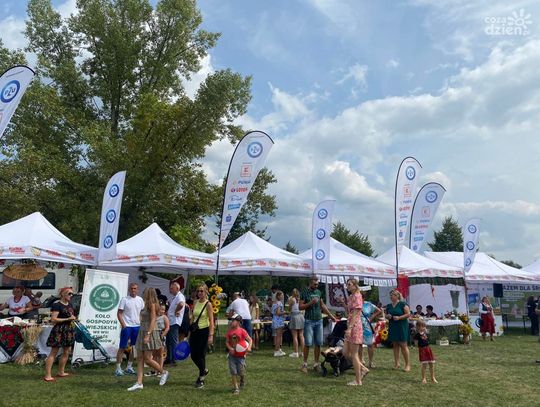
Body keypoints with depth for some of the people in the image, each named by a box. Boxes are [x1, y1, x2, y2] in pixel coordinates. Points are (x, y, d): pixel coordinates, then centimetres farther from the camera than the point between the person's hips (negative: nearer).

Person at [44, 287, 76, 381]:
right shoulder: (57, 305, -12)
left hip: (68, 330, 9)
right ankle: (47, 375, -3)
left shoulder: (70, 305, 14)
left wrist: (73, 318, 8)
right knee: (53, 352, -5)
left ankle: (61, 372, 27)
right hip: (59, 330, -9)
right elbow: (53, 319, -19)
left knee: (67, 352, 14)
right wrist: (68, 319, -21)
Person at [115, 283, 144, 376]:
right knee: (122, 348, -2)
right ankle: (118, 368, 4)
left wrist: (141, 323, 7)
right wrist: (123, 325, -14)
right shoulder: (124, 300, -6)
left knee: (133, 347, 11)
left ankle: (129, 367, 22)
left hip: (137, 326, 5)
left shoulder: (140, 300, 7)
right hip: (127, 326, -5)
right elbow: (119, 314, -7)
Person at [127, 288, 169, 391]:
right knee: (140, 358, 4)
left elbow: (153, 321, -18)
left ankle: (164, 372, 14)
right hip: (142, 332, 9)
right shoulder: (147, 304, 16)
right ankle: (139, 383, 5)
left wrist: (148, 334, -24)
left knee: (147, 359, -5)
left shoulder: (152, 304, -11)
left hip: (150, 333, -9)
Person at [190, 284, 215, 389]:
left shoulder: (208, 304, -10)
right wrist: (190, 330, 13)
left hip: (204, 331, -6)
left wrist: (211, 335, -17)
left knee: (201, 355, -1)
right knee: (193, 355, 7)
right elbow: (193, 317, 14)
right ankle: (204, 370, 34)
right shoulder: (196, 302, 7)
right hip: (195, 331, 6)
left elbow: (211, 321, -12)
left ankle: (201, 379, 15)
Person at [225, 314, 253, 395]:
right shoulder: (229, 331, 1)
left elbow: (250, 340, -8)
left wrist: (249, 347, -24)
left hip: (241, 355, -3)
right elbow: (227, 342, 4)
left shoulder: (242, 331, -11)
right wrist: (230, 348, -14)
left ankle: (242, 381, 37)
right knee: (233, 372, -1)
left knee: (241, 372, 2)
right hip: (232, 354, 3)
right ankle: (236, 388, 12)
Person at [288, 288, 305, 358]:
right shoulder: (300, 300, 6)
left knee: (295, 336, -1)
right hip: (301, 315, 5)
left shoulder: (292, 299, -6)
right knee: (301, 335, 10)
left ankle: (295, 352, 0)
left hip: (294, 316, -5)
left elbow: (289, 308, 3)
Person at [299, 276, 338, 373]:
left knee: (318, 343, 3)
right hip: (309, 321, -5)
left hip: (319, 320, 5)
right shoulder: (305, 292, -3)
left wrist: (331, 316, 18)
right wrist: (310, 303, -19)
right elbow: (300, 307, -7)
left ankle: (316, 363, 12)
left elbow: (322, 306, 20)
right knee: (308, 343, -5)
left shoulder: (318, 292, 12)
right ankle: (305, 364, 7)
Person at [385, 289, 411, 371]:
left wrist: (399, 317, -19)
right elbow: (386, 315, 20)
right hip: (392, 327, 6)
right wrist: (387, 316, -3)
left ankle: (407, 364, 4)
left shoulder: (403, 304, -6)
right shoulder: (389, 306, 12)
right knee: (395, 345, 8)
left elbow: (408, 314, -9)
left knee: (403, 345, -4)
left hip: (402, 327, -6)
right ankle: (396, 363, 16)